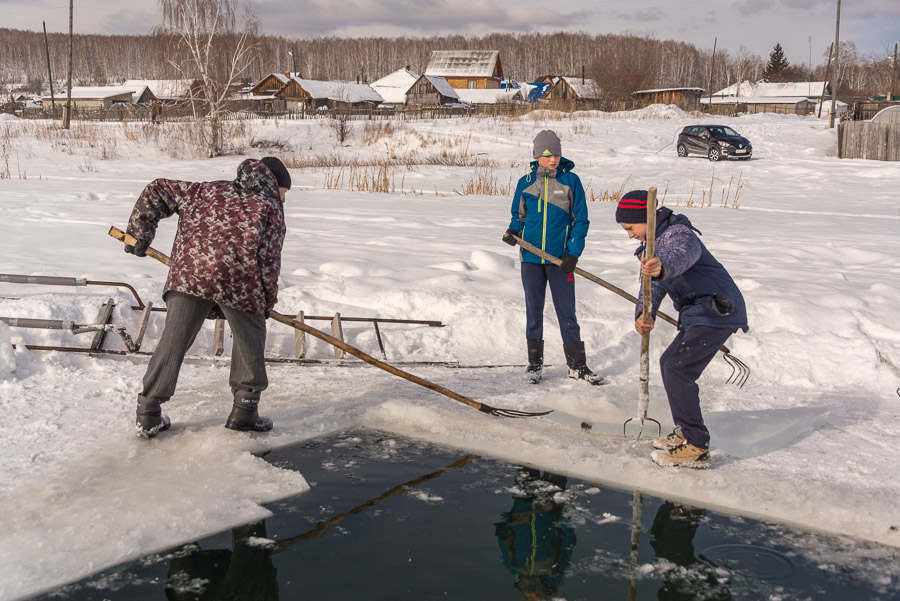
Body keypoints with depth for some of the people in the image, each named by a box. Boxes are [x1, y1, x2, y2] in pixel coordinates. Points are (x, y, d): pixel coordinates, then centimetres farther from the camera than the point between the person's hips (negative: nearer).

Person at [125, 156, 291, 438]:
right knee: (250, 338, 18)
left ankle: (149, 414, 16)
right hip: (238, 278, -3)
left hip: (189, 271, 3)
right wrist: (267, 302, 19)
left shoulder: (210, 190, 29)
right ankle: (244, 409, 19)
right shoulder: (271, 208, 18)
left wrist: (140, 235, 30)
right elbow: (268, 261, 7)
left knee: (173, 340, 11)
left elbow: (157, 191, 27)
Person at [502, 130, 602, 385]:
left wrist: (573, 253, -9)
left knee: (566, 311, 2)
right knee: (533, 310, 9)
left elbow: (580, 219, 0)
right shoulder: (526, 182, 4)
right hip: (531, 258, 2)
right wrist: (513, 231, -8)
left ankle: (577, 365, 11)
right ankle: (534, 362, 20)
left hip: (560, 258, -2)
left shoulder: (570, 181, -1)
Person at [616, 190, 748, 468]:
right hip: (698, 313, 11)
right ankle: (686, 432, 28)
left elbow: (683, 255, -42)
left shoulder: (678, 233, -17)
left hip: (717, 311, -11)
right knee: (669, 363, 17)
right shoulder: (654, 242, 16)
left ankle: (696, 447, -12)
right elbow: (652, 284, 7)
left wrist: (662, 267, -65)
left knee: (678, 369, -17)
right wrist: (644, 313, -14)